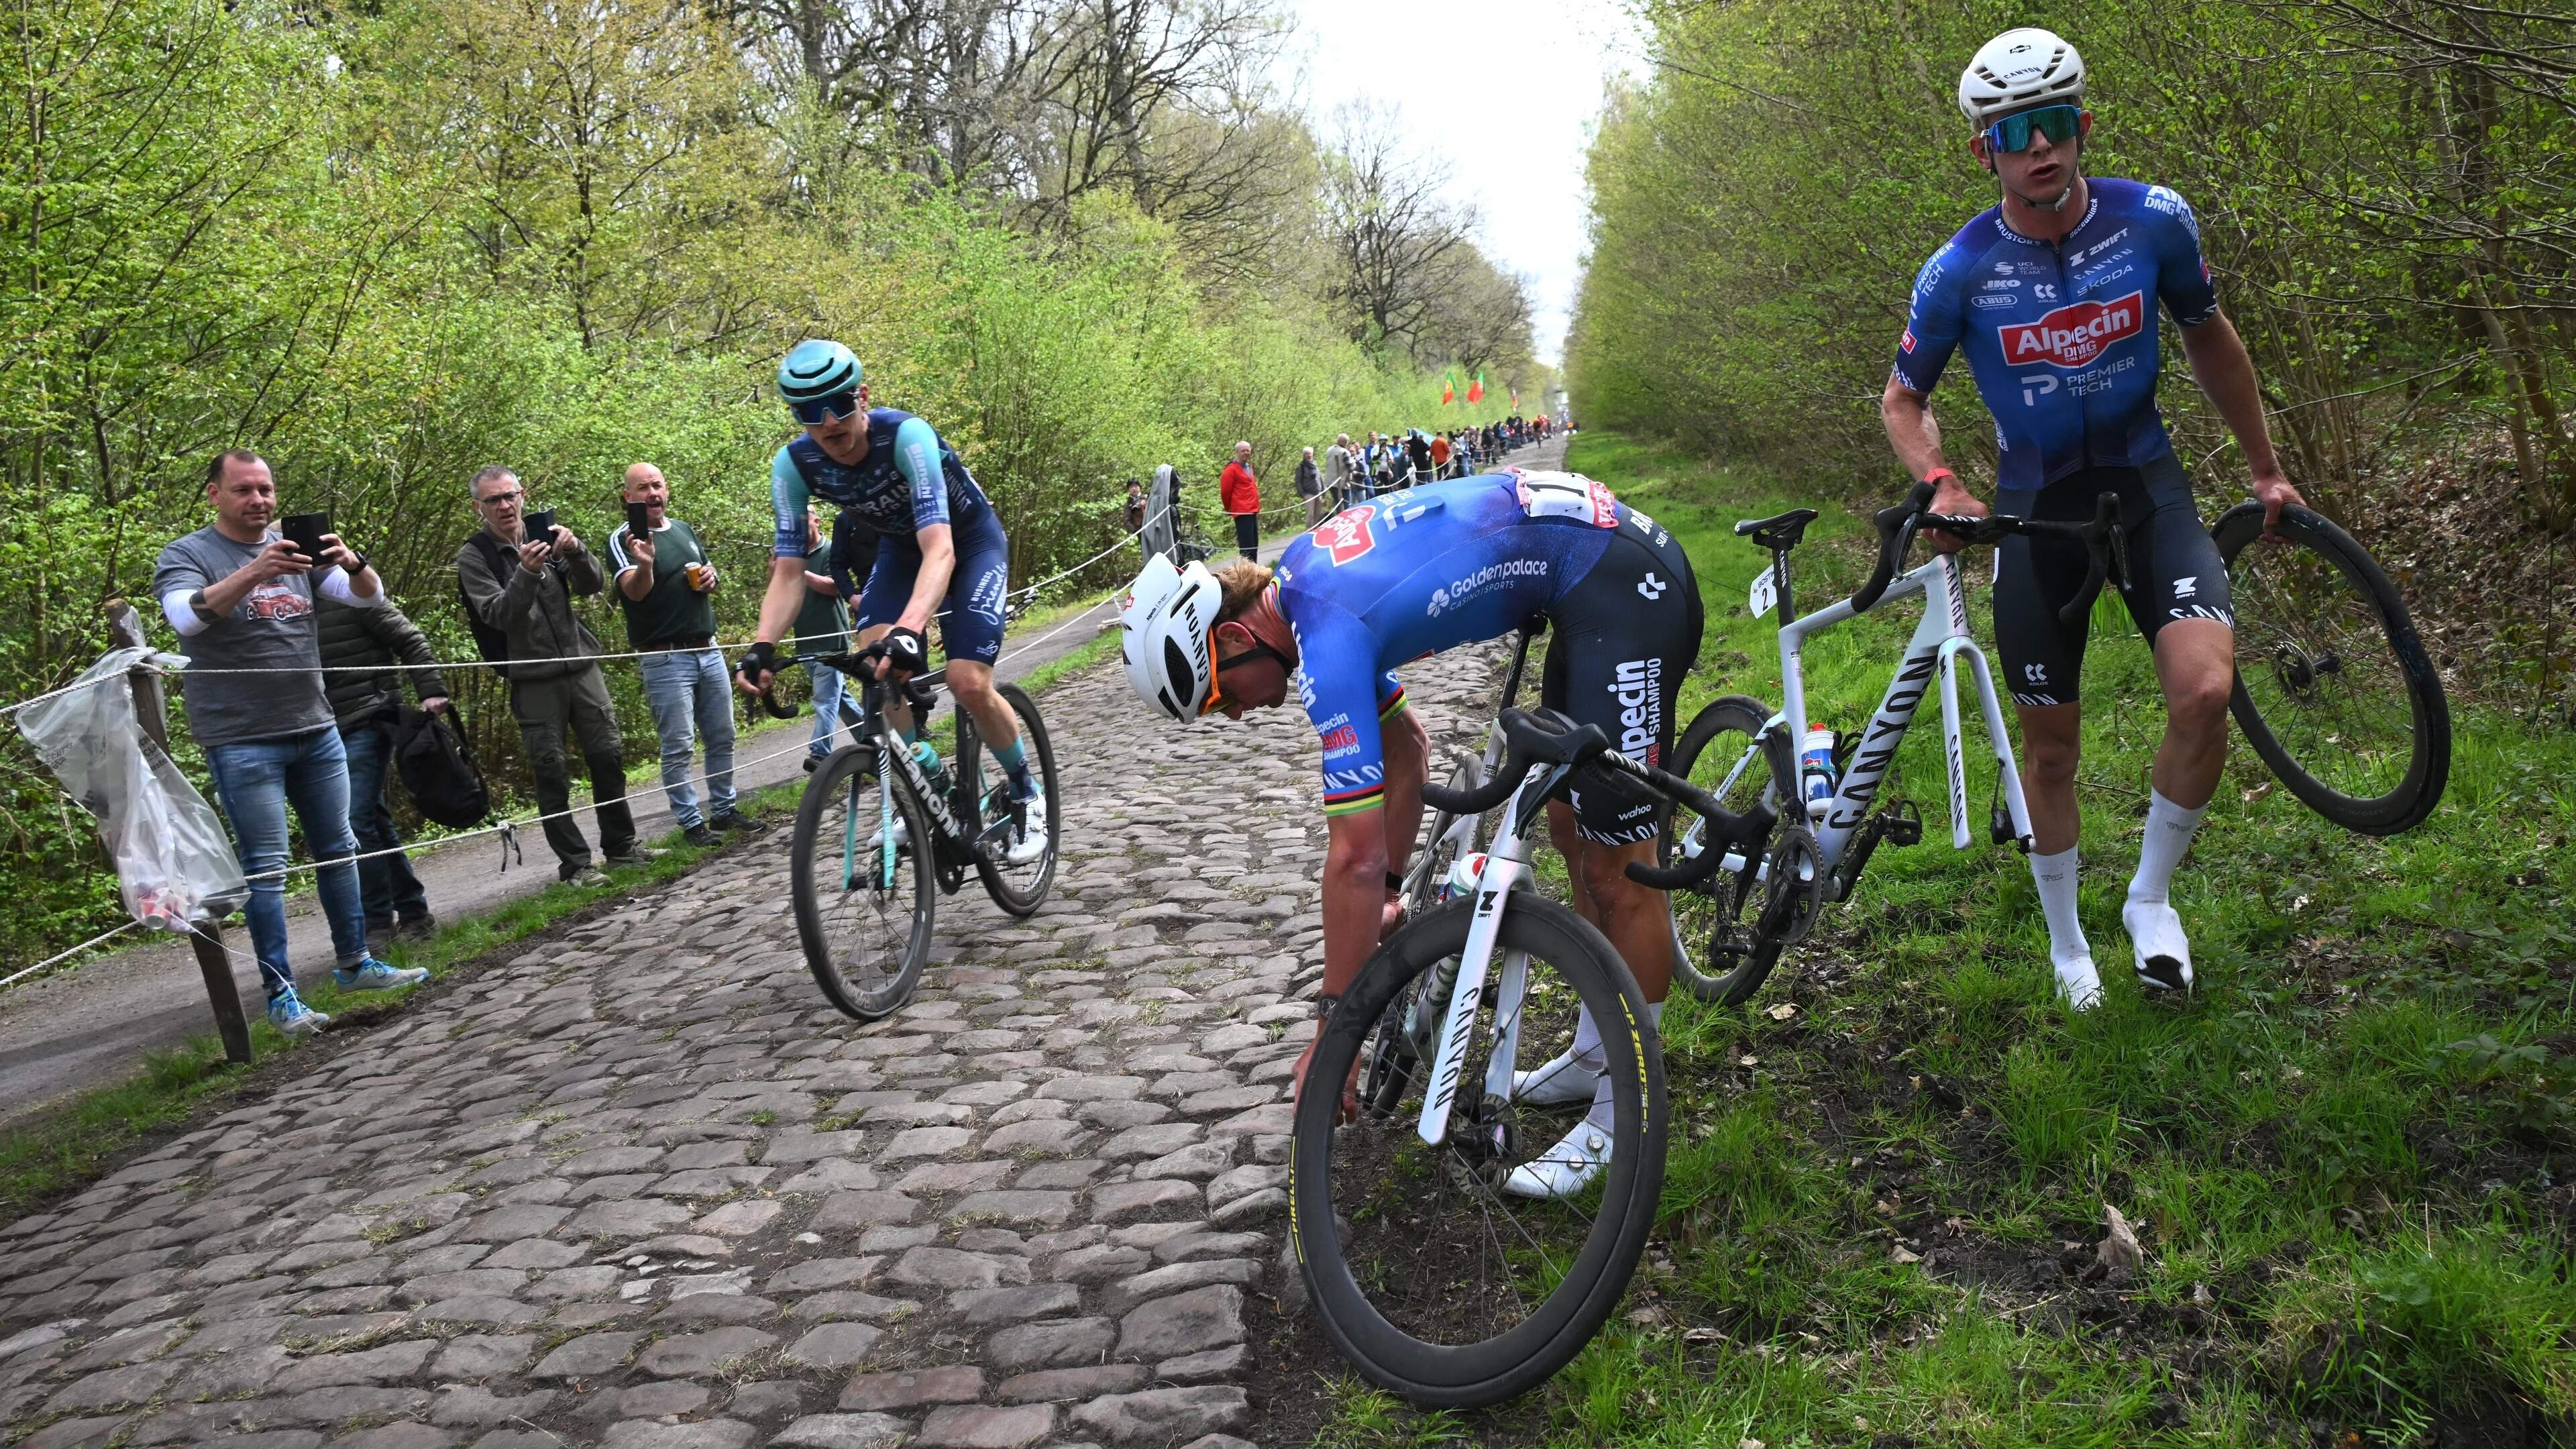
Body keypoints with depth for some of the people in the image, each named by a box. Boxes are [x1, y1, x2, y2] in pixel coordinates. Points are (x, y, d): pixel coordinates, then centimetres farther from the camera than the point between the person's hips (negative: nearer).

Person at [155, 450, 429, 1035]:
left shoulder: (296, 548, 10)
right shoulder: (185, 556, -3)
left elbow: (371, 597, 2)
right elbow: (187, 616, -23)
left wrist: (352, 563, -21)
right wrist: (255, 572, -38)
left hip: (316, 730, 5)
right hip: (242, 741, -5)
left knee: (338, 850, 12)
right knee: (266, 869, -4)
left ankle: (354, 963, 24)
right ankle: (280, 994, 1)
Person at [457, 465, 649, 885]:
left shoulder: (544, 535, 7)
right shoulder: (474, 556, -4)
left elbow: (591, 586, 0)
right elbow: (497, 615, -16)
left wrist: (575, 551, -20)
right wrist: (526, 574, -31)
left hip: (581, 666, 4)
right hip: (533, 681, -4)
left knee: (608, 757, 8)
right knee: (552, 773, -2)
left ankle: (621, 846, 20)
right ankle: (575, 863, 4)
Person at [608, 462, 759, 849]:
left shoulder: (685, 530, 13)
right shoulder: (624, 538, -7)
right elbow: (635, 591, -22)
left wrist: (711, 577, 1)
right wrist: (645, 564, -44)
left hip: (708, 650, 6)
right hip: (666, 659, -6)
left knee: (722, 738, 10)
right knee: (679, 747, -5)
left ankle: (724, 809, 21)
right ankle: (691, 823, 1)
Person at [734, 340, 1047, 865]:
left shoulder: (906, 436, -36)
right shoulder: (794, 464, -21)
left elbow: (939, 548, -47)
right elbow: (788, 571, -20)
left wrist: (910, 629, -63)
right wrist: (762, 647, -38)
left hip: (970, 542, -4)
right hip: (900, 550, 5)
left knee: (968, 684, -19)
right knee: (876, 661, -23)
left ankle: (1028, 795, 7)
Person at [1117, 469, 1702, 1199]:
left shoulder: (1329, 641, -21)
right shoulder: (1300, 585, 7)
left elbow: (1354, 856, -20)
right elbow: (1404, 743, 19)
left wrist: (1334, 1028, -12)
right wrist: (1387, 895, 18)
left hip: (1627, 587, -10)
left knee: (1616, 867, -4)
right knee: (1570, 826, 18)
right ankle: (1595, 1055, 32)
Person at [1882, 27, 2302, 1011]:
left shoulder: (2154, 222, -10)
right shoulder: (1959, 272, -14)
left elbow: (2207, 337, 7)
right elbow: (1902, 399, 1)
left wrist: (2265, 471, 13)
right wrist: (1939, 483, -19)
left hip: (2145, 484, 1)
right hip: (2036, 510, 0)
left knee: (2206, 690, -22)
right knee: (2050, 746, 7)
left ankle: (2151, 895, 3)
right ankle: (2067, 946, 29)